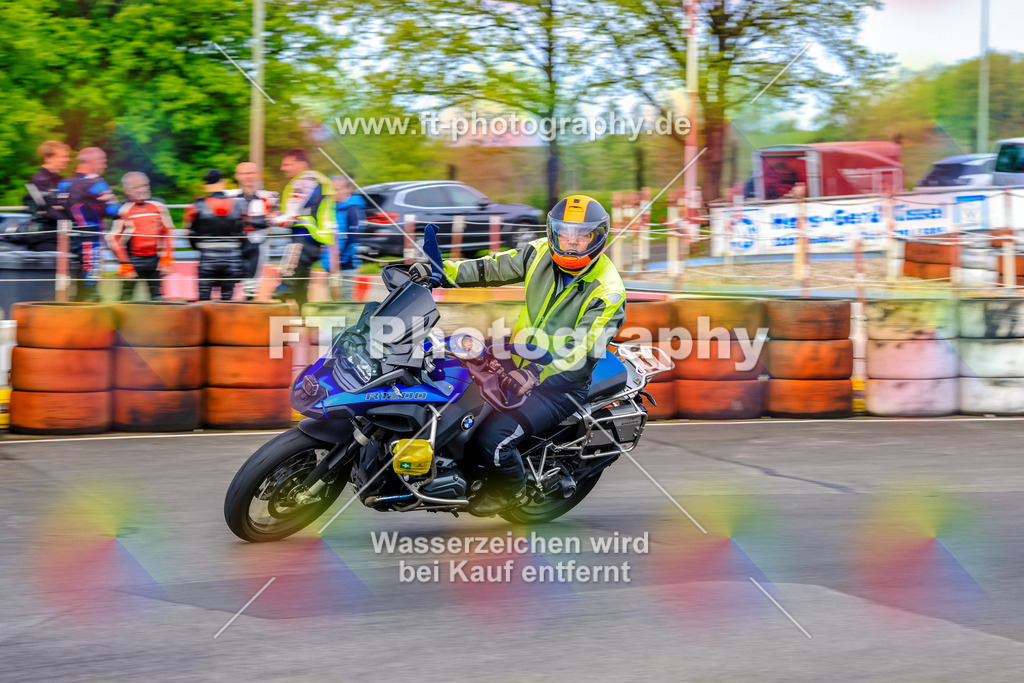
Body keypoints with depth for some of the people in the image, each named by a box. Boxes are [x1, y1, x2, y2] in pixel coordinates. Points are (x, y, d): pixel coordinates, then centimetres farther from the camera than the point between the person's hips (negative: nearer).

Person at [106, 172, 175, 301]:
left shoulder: (158, 206, 6)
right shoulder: (123, 210, -7)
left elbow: (167, 232, 14)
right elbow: (113, 238, -7)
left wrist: (167, 257, 4)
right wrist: (124, 264, -11)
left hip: (154, 259, 4)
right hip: (133, 260, -4)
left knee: (156, 295, 4)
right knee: (127, 295, -3)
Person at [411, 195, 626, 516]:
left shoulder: (607, 292, -19)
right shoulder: (541, 253, -2)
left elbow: (584, 351, -27)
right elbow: (492, 269, 6)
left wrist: (537, 373, -41)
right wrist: (438, 271, -7)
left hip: (560, 384, -7)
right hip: (517, 363, 7)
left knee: (493, 436, -22)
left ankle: (507, 486, 10)